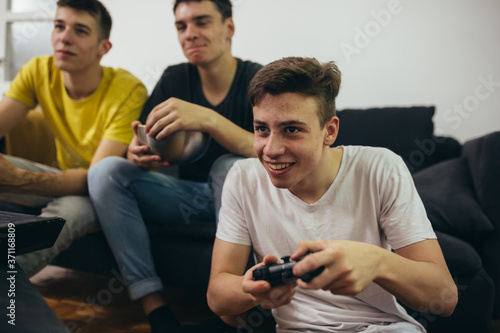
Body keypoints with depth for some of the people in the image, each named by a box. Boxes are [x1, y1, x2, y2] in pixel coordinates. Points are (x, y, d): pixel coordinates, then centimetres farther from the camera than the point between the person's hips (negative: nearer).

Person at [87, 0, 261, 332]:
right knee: (106, 170, -16)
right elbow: (139, 146, 1)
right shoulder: (175, 78, 3)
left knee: (231, 165, -36)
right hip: (189, 193, 4)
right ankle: (154, 305, -23)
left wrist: (208, 119, -41)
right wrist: (139, 154, -25)